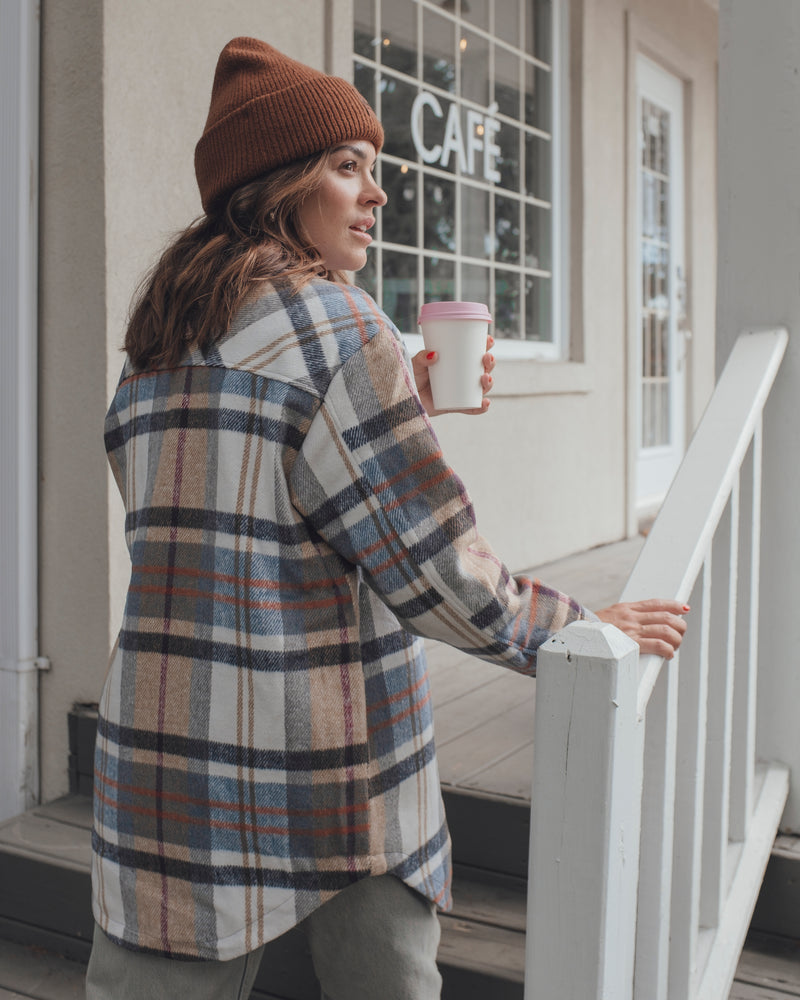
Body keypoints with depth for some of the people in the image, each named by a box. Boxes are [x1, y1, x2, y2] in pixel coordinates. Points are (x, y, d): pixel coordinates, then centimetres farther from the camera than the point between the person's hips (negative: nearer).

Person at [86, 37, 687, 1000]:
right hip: (339, 774, -6)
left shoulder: (158, 345, 10)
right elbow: (430, 561, -15)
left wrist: (406, 407, 17)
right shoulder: (334, 324, -14)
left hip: (169, 754, 7)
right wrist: (582, 630, -2)